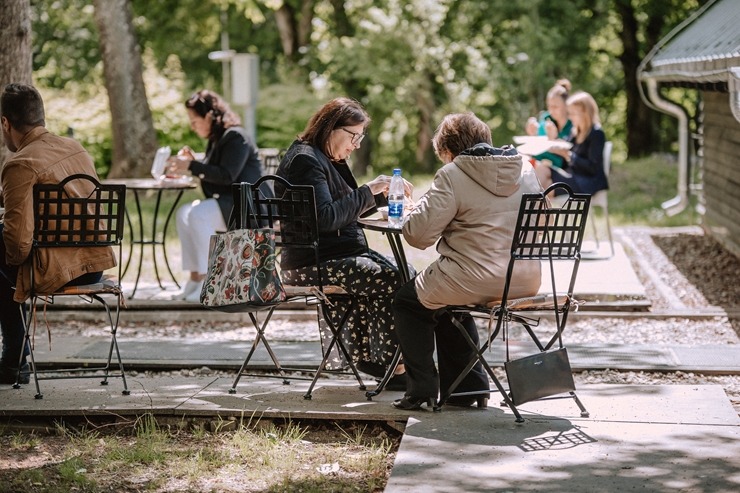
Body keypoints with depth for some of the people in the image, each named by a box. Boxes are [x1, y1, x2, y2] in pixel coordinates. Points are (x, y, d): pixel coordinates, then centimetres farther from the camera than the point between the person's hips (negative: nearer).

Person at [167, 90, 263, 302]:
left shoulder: (235, 137, -13)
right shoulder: (216, 139, 17)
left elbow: (226, 176, -22)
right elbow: (213, 173, 22)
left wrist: (192, 166, -20)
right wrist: (192, 162, 6)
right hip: (225, 202, 10)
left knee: (198, 214, -29)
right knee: (183, 213, -9)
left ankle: (207, 281, -25)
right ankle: (195, 278, -13)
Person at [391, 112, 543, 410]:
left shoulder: (453, 175, -11)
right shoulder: (525, 169, 8)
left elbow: (418, 234, -15)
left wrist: (418, 209, 9)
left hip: (478, 281, -7)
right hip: (526, 280, 7)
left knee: (408, 301, 19)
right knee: (449, 301, 33)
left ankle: (422, 389, 18)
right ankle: (467, 387, 32)